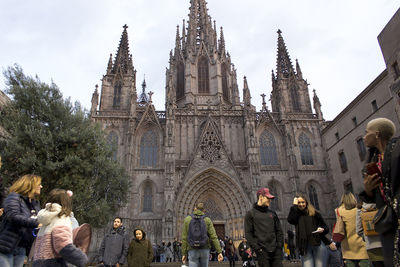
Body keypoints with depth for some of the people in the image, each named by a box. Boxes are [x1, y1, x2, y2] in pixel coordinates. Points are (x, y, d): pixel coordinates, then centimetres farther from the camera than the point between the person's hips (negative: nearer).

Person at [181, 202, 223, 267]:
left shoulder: (187, 219, -3)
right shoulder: (207, 220, -2)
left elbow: (184, 238, -4)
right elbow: (214, 237, -9)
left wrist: (184, 254, 2)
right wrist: (219, 252, -9)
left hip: (193, 251, -1)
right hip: (204, 250, 1)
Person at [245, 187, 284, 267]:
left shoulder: (272, 213, 14)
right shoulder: (250, 214, 1)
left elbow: (279, 231, 16)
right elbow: (248, 234, -4)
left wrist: (279, 246, 4)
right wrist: (257, 248, -11)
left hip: (276, 251, 4)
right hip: (262, 252, -4)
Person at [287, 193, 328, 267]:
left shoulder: (314, 213, 5)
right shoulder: (296, 214, 7)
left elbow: (326, 228, 11)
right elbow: (290, 220, -16)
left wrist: (322, 229, -13)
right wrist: (294, 205, -8)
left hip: (318, 245, 0)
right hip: (305, 247, 0)